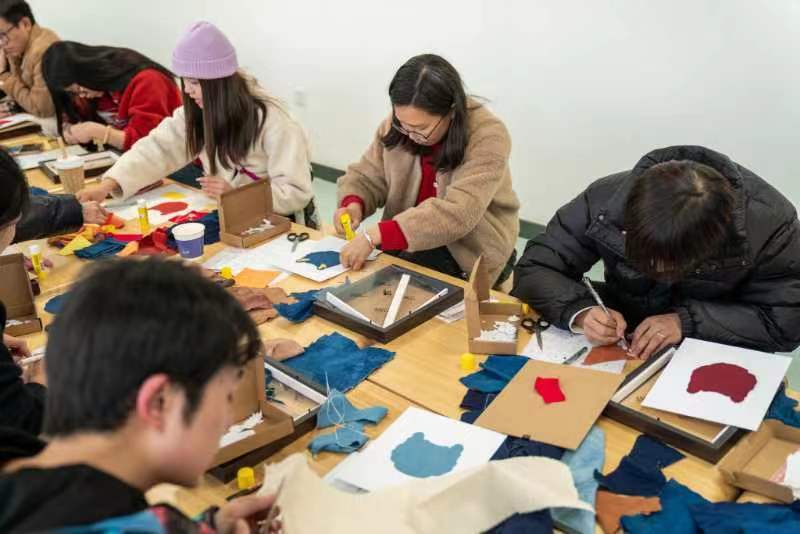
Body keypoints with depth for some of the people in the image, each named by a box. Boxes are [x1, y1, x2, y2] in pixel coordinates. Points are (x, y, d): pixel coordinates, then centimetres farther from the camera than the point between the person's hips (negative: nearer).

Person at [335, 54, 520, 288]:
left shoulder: (487, 136, -23)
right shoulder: (397, 124, -7)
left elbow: (455, 215, -33)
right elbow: (365, 177, 5)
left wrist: (375, 236, -40)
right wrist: (353, 204, -19)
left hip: (471, 252, -5)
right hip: (405, 239, 6)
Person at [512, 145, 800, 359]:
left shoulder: (770, 223, -27)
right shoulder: (606, 200, -25)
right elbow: (534, 269, -16)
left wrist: (688, 321, -31)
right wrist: (580, 311, -35)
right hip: (619, 347, 1)